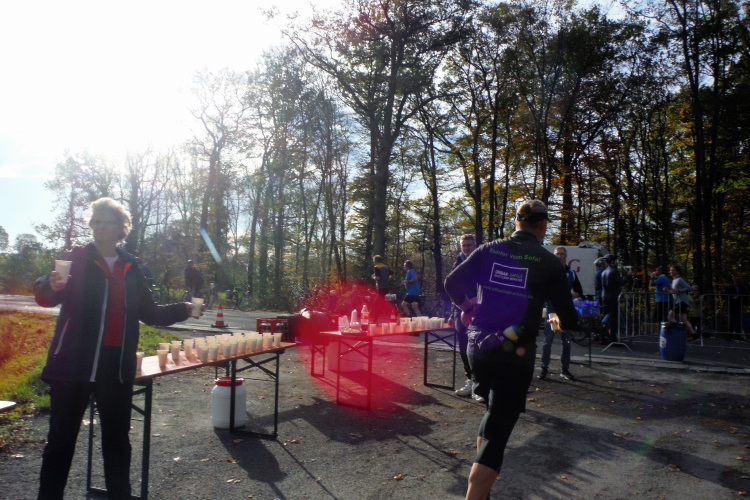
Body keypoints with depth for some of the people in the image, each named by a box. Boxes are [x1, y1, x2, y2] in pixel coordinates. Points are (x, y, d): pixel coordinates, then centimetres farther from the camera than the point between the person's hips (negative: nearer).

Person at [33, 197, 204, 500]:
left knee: (117, 438, 15)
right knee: (61, 438, 6)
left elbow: (148, 313, 13)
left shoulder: (131, 268, 9)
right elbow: (45, 297, -13)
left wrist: (183, 310, -1)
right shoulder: (76, 259, -1)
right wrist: (51, 286, -35)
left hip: (117, 364, 4)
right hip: (75, 363, -3)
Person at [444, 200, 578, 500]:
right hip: (516, 356, -4)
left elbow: (453, 284, 0)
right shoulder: (548, 262, -5)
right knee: (497, 432, 2)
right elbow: (569, 319, -2)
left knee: (495, 411, 26)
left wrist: (470, 309, 19)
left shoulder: (488, 250, 2)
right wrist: (561, 325, 22)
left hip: (479, 349, 4)